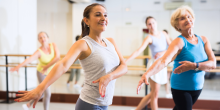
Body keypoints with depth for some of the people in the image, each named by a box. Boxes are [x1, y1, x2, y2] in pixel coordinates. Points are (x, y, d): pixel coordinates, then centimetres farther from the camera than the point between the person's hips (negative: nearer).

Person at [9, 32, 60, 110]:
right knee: (47, 93, -8)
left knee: (43, 93, 17)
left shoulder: (53, 45, -15)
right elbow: (29, 59, -41)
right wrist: (18, 66, -56)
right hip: (41, 73, -5)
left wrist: (47, 66, -26)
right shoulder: (39, 52, -26)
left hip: (50, 72, 5)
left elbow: (57, 57, -23)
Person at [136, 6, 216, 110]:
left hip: (198, 87, 6)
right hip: (180, 88, -5)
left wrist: (194, 66, -27)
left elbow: (213, 63, -9)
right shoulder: (179, 42, -17)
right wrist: (147, 74, -51)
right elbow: (163, 60, -33)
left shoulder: (203, 40, -1)